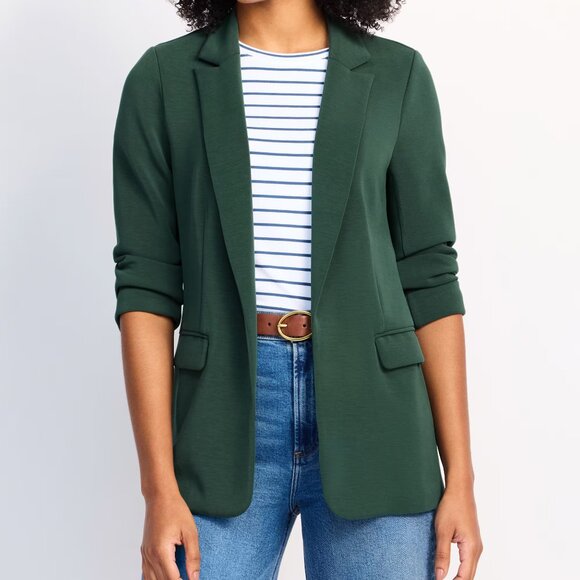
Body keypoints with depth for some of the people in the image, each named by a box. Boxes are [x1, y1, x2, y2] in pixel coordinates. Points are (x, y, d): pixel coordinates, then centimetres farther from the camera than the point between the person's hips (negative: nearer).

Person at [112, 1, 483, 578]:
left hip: (369, 415, 1)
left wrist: (460, 476, 0)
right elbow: (147, 283, -1)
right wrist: (159, 487, -7)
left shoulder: (397, 75, 5)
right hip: (226, 414, 0)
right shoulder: (163, 77, 3)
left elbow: (428, 278, 4)